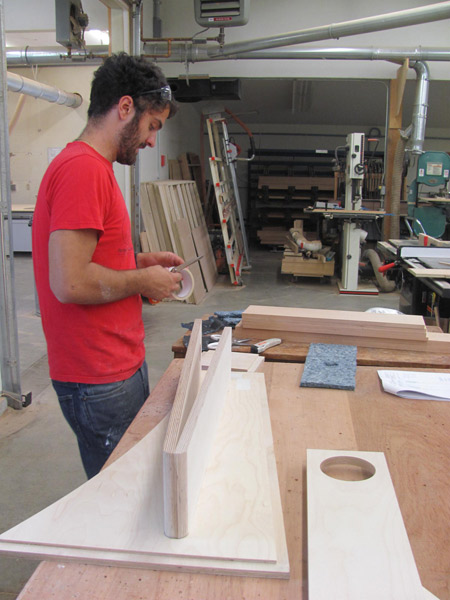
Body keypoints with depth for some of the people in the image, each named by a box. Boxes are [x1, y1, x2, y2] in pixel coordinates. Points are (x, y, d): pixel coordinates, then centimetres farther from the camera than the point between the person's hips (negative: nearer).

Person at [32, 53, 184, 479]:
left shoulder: (90, 167, 13)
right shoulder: (84, 169, -20)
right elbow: (70, 283, -27)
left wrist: (139, 261, 10)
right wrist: (142, 281, -13)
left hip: (121, 363, 10)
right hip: (100, 379, -10)